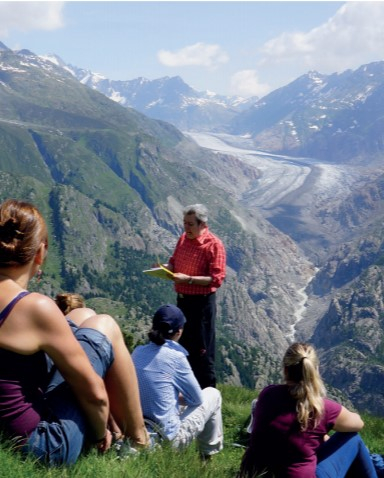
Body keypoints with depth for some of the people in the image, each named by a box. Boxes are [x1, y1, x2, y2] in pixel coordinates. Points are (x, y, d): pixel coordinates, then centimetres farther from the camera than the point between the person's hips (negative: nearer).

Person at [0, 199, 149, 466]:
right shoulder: (36, 308, -21)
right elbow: (93, 392, -14)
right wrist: (100, 435, 4)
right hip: (47, 449, -7)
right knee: (104, 327, 5)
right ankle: (138, 437, 18)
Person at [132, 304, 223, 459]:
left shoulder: (137, 352, 1)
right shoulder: (175, 356, -16)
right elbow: (197, 398, -2)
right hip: (168, 439, -6)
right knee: (213, 394, 15)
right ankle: (208, 454, 28)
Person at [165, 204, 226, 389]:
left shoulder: (214, 244, -15)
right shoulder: (183, 238, 6)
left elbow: (217, 279, -19)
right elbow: (174, 262, 18)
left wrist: (189, 279, -26)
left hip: (202, 302, -8)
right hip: (182, 298, 8)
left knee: (202, 350, 0)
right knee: (184, 345, 19)